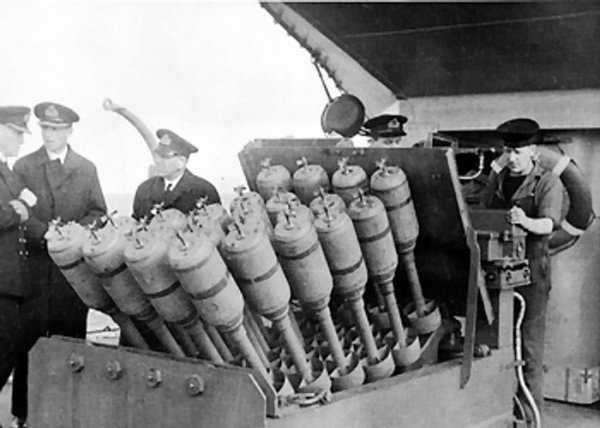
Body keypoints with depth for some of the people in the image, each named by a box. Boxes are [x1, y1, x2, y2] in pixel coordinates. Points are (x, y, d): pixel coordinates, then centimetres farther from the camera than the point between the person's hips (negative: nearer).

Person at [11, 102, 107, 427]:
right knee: (29, 336, -1)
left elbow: (98, 212, 8)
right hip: (35, 262, -1)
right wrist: (46, 234, -16)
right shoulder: (23, 167, 8)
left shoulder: (87, 169, 11)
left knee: (71, 338, 3)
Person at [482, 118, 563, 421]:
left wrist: (526, 222, -37)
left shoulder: (548, 183, -3)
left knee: (529, 340, -3)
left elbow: (549, 224, -17)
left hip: (530, 268, -5)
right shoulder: (496, 181, 13)